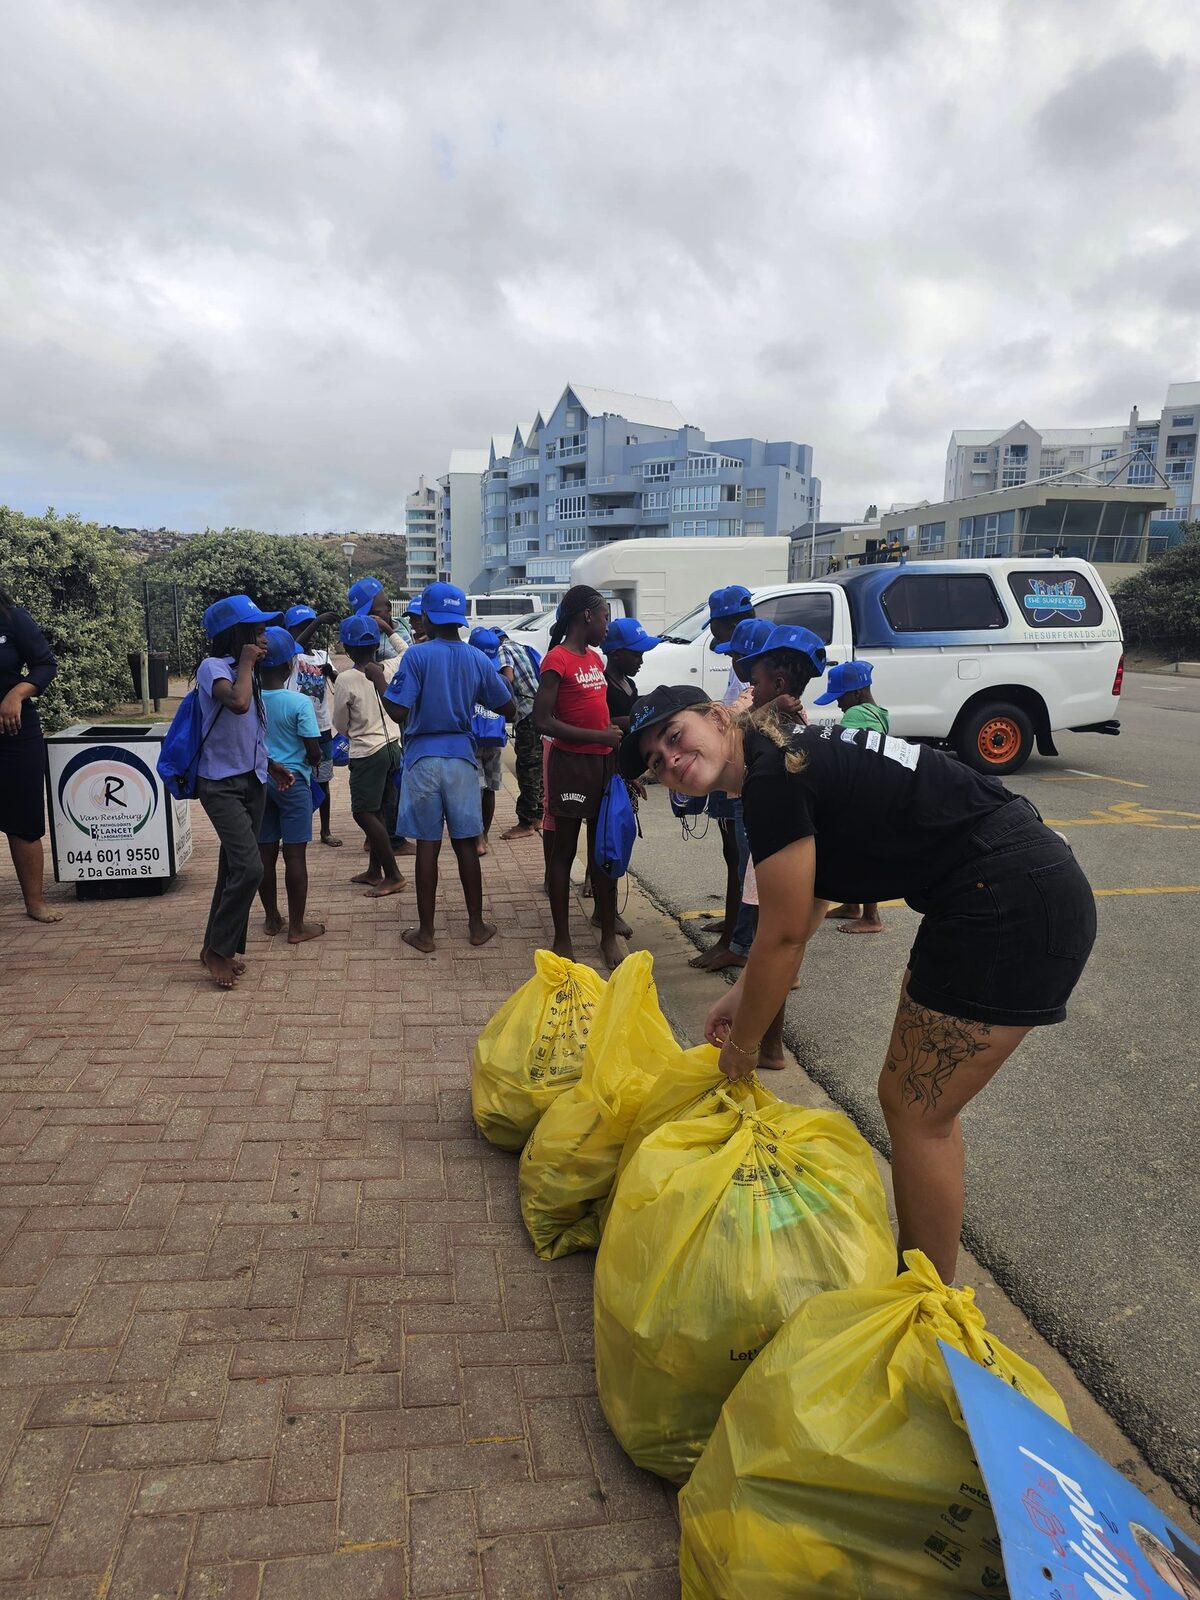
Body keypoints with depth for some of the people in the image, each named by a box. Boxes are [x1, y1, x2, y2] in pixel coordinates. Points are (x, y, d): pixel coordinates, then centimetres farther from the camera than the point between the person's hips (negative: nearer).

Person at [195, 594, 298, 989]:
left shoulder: (243, 671, 10)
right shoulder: (214, 667, -15)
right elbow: (238, 703, -36)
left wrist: (270, 764, 17)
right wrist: (246, 663, -21)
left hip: (252, 782, 8)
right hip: (222, 785, -8)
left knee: (235, 867, 13)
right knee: (249, 867, -16)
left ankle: (216, 945, 25)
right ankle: (218, 949, 0)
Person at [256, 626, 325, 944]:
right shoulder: (300, 702, -14)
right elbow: (313, 750, -13)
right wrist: (313, 763, 9)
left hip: (259, 779, 5)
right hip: (292, 781, -4)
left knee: (265, 852, 11)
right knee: (295, 855, 1)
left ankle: (272, 918, 24)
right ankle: (297, 927, 7)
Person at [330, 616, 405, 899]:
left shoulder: (346, 679, -13)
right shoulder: (389, 668, -1)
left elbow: (340, 724, -2)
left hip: (367, 753, -6)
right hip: (392, 747, 7)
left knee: (364, 814, 0)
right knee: (378, 812, 15)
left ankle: (393, 875, -3)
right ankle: (374, 871, 25)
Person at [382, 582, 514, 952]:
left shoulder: (417, 655, -10)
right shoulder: (479, 660, 2)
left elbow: (399, 712, -15)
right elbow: (508, 709, 8)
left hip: (423, 758, -3)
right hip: (462, 757, 3)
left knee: (428, 845, 4)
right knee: (465, 843, 11)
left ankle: (425, 931, 13)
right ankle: (477, 925, 19)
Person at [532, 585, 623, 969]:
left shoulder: (596, 658, 13)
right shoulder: (557, 659, -12)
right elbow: (542, 721, -19)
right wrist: (598, 736, -20)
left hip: (604, 763, 7)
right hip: (571, 764, -7)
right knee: (564, 850, 4)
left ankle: (609, 935, 22)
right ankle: (562, 938, 14)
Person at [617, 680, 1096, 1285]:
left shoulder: (773, 779, -17)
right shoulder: (789, 752, 11)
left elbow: (785, 936, -12)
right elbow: (809, 905, 20)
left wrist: (743, 1045, 2)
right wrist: (742, 993, 21)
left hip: (1010, 909, -10)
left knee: (915, 1110, 3)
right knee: (921, 1098, 18)